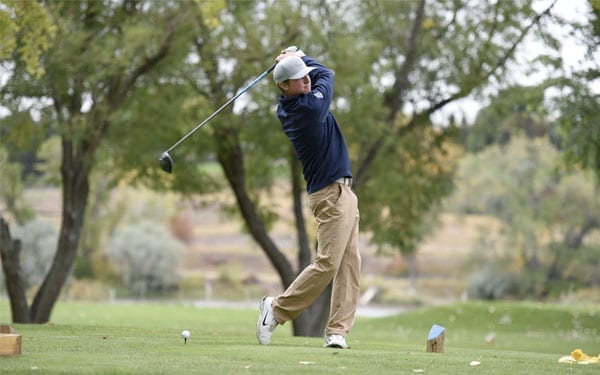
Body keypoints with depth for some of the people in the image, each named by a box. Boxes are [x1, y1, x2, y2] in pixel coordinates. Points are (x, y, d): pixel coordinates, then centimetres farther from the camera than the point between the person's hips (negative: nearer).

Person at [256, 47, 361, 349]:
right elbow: (327, 73, 0)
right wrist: (299, 58, 12)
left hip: (342, 192, 9)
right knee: (327, 263, -10)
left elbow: (319, 75, 25)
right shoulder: (310, 107, -18)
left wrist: (295, 61, 10)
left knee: (349, 264, 3)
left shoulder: (288, 108, 7)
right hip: (332, 194, -9)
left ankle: (337, 331, -2)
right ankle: (277, 308, 3)